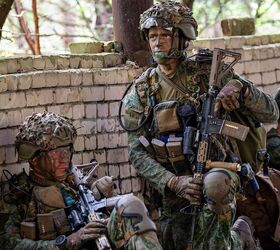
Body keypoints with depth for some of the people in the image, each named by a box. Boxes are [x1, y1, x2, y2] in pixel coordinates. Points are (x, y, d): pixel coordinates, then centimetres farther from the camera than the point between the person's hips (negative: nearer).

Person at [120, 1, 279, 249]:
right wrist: (172, 182, -21)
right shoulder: (140, 93, -1)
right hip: (171, 188, 3)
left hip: (216, 172, -3)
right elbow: (137, 152, -5)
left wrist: (240, 88, -28)